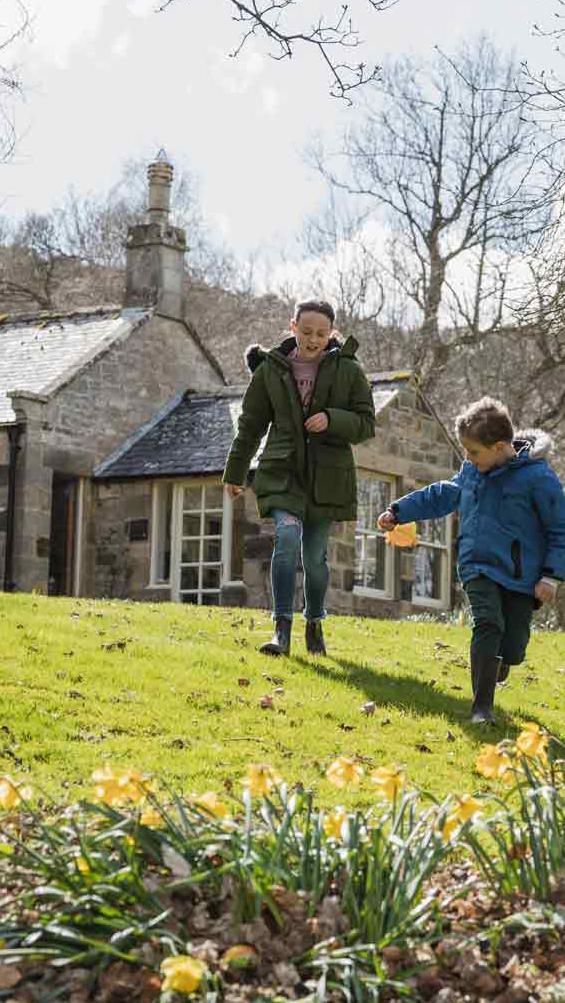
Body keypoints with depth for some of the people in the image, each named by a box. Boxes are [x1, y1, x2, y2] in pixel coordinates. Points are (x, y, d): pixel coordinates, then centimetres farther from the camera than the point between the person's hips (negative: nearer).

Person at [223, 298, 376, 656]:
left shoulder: (348, 370, 1)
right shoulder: (271, 369, 3)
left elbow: (367, 424, 2)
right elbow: (251, 424, 12)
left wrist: (331, 419, -17)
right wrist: (235, 473, 17)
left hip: (328, 476, 0)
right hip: (283, 472, 0)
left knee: (316, 554, 6)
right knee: (288, 536, -22)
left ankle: (315, 624, 29)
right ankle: (282, 629, -21)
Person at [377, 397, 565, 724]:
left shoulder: (538, 476, -13)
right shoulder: (472, 471, 5)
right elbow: (442, 496, 24)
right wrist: (399, 512, 27)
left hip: (521, 576, -3)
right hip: (479, 567, 3)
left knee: (511, 650, -3)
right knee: (488, 624, -21)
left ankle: (493, 668, 36)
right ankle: (482, 706, -17)